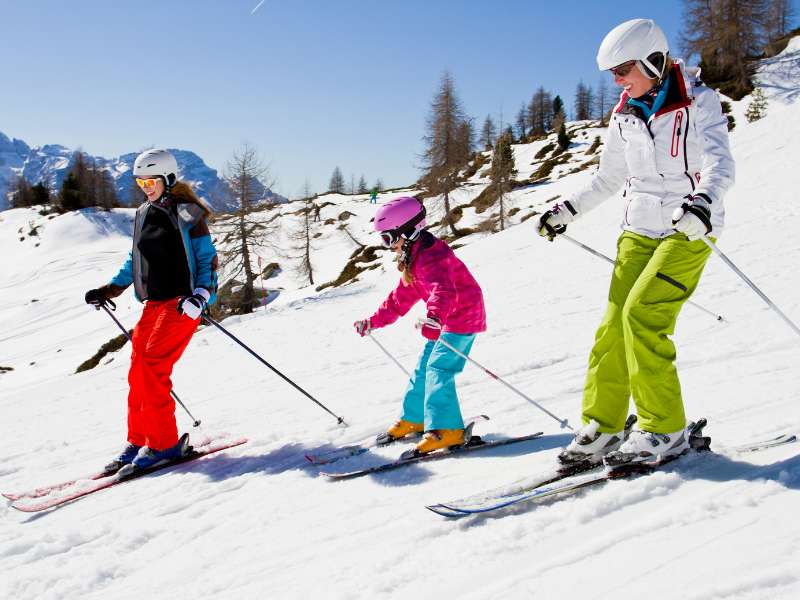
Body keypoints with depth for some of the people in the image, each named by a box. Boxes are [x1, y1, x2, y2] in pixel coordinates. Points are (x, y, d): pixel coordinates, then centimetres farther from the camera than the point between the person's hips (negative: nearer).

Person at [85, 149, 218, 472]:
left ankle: (164, 442, -9)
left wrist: (201, 295, -21)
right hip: (154, 304, 7)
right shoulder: (143, 215, 16)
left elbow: (208, 260, -6)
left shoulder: (187, 213, -5)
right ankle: (139, 440, 12)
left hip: (182, 303, -7)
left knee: (152, 365, -17)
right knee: (138, 370, 2)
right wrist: (108, 290, 19)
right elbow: (135, 261, 26)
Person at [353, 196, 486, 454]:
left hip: (464, 318, -11)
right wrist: (373, 322, 22)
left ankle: (446, 429, -23)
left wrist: (434, 316, -62)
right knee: (424, 367, 17)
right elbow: (400, 299, 20)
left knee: (438, 369, -20)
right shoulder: (412, 259, 11)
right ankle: (414, 418, 32)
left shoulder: (431, 257, -24)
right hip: (444, 320, 11)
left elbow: (443, 290, -43)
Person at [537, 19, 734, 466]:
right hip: (639, 229, 6)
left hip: (687, 230, -5)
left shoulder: (698, 102, -7)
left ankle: (666, 430, -7)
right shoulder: (625, 116, 9)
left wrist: (702, 202, -42)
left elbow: (720, 163, -22)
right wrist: (569, 210, 14)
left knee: (641, 315, -20)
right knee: (615, 323, -4)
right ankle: (602, 428, 6)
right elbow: (609, 178, 20)